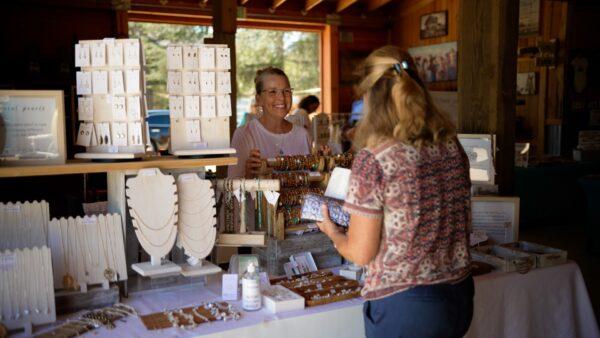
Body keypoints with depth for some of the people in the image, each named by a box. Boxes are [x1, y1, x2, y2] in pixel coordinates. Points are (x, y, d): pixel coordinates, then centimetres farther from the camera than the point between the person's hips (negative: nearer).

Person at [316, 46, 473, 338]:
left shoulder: (373, 159, -18)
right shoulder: (453, 148, 0)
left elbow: (361, 253, -12)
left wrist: (333, 233, 8)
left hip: (404, 305, -6)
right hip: (459, 296, 6)